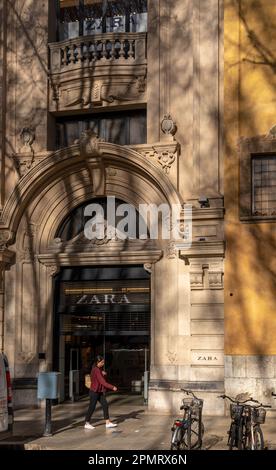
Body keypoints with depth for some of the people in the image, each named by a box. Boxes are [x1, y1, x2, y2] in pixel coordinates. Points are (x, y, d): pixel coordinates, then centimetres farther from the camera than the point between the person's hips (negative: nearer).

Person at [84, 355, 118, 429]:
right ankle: (87, 424, 8)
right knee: (92, 407, -2)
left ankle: (108, 423, 6)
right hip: (94, 392, -9)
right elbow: (102, 382, -24)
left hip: (100, 391, 9)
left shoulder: (100, 369, 10)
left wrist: (103, 373, -4)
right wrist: (112, 387, -25)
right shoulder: (96, 370, -20)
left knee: (105, 405, 4)